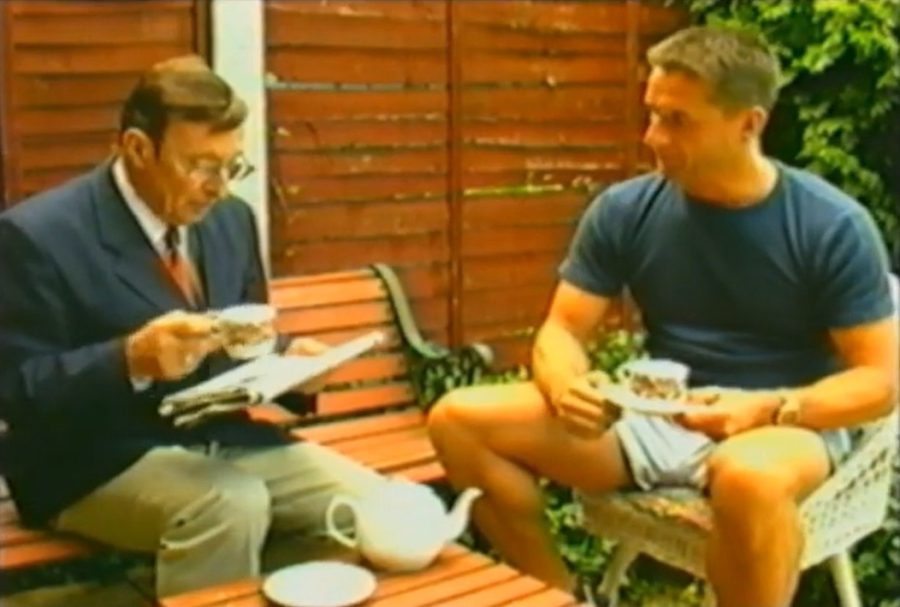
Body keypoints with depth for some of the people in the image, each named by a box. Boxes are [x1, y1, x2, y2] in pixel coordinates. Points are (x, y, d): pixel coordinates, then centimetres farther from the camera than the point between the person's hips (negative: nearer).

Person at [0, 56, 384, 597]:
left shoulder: (231, 218, 7)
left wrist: (286, 359, -7)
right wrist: (132, 359, -32)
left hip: (225, 439, 6)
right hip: (99, 462, -5)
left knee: (372, 504, -15)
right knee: (233, 505, -35)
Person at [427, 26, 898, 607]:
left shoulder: (833, 225, -10)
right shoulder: (624, 210, -2)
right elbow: (561, 331, 2)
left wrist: (766, 408, -26)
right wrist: (567, 386, -23)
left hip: (787, 425, -3)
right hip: (659, 416, 4)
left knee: (751, 477, -43)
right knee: (459, 419, -12)